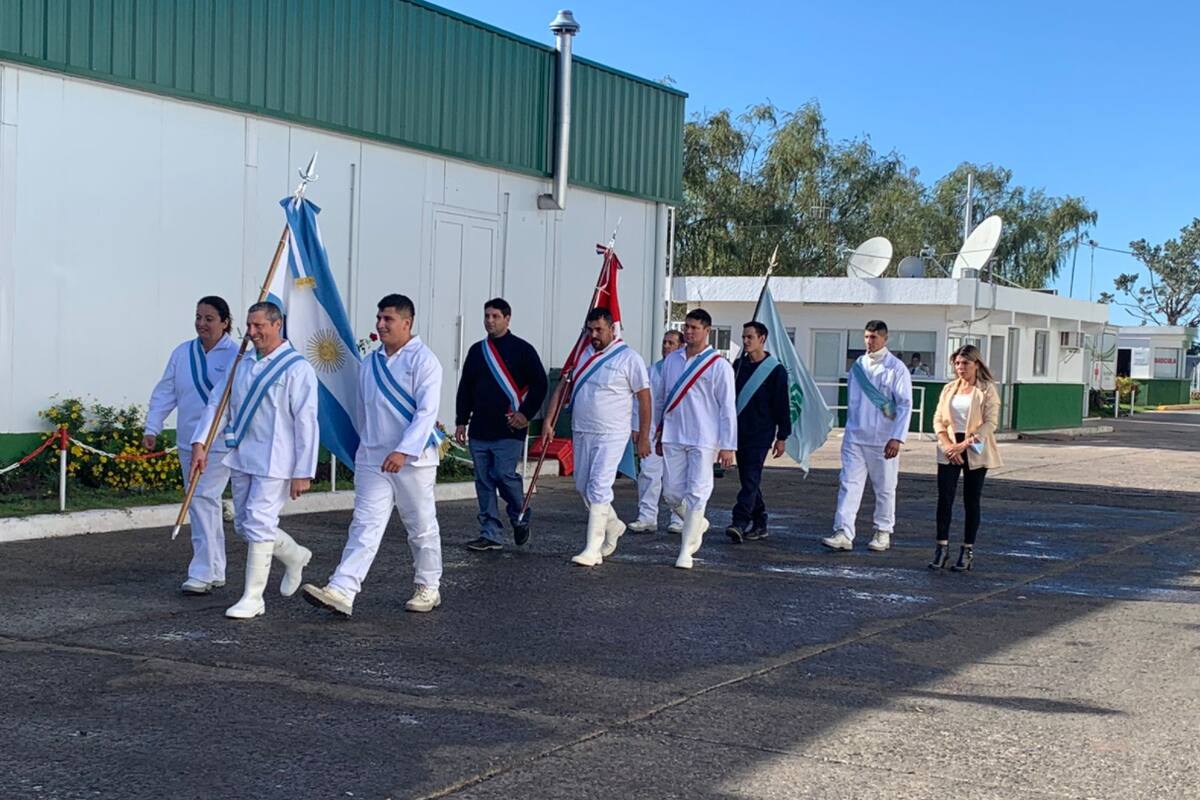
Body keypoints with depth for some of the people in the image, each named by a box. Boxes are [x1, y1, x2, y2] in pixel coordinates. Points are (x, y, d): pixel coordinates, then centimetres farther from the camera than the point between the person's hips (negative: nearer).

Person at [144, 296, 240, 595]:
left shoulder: (236, 355, -8)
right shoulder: (182, 353, 9)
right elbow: (165, 393, 9)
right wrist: (152, 428, 2)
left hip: (221, 443, -6)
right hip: (188, 441, 6)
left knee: (202, 499, -15)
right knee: (204, 504, 12)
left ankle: (202, 573, -10)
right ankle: (216, 572, 23)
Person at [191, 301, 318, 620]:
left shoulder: (297, 368, -9)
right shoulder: (242, 365, 11)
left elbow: (306, 423, -11)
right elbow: (217, 403, 12)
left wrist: (303, 472, -14)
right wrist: (200, 442, -1)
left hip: (274, 461, -7)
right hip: (241, 456, 7)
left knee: (258, 524, -9)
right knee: (244, 525, 14)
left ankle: (253, 598, 0)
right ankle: (295, 556, 38)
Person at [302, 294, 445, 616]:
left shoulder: (423, 360, -9)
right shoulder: (369, 363, 12)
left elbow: (427, 411, -17)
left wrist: (404, 451, -25)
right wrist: (367, 445, 24)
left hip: (414, 460, -5)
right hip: (372, 459, 5)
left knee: (422, 527, 8)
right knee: (365, 524, -5)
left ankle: (428, 588, 23)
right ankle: (341, 591, -14)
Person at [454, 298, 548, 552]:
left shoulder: (522, 350, 0)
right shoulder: (477, 350, 14)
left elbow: (539, 384, -2)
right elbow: (465, 388, 18)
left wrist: (526, 414, -9)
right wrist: (461, 421, 13)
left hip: (508, 430, -5)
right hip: (479, 430, 5)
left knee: (504, 474, -14)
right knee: (484, 481, 4)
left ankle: (521, 518, 13)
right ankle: (491, 535, 9)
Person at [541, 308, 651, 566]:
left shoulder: (628, 358, -7)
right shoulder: (582, 355, 10)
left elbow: (644, 397, -4)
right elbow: (562, 389, 13)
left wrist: (644, 437, -5)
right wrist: (549, 423, 6)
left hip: (611, 435, -7)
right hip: (581, 433, 7)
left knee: (598, 488, -13)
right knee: (583, 486, 14)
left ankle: (593, 550, -10)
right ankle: (613, 526, 37)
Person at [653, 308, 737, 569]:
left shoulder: (719, 366, -4)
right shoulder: (671, 360, 10)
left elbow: (727, 408, -5)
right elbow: (660, 398, 19)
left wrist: (728, 446, -8)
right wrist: (659, 434, 19)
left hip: (703, 440, -5)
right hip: (673, 438, 5)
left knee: (697, 494, -5)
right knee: (672, 492, 5)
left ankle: (686, 551, 1)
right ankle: (697, 524, 33)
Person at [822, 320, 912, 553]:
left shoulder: (896, 368, -5)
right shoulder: (858, 365, 8)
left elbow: (905, 405, -8)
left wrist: (897, 438, -15)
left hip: (883, 440, -3)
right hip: (855, 437, 3)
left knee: (885, 489, 8)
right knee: (849, 484, -5)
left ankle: (883, 533, 21)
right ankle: (843, 533, -9)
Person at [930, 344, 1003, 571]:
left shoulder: (987, 390, -2)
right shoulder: (949, 389, 11)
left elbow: (990, 423, -9)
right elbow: (938, 419, 9)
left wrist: (965, 444, -16)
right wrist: (946, 444, -8)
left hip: (975, 451, -3)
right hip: (949, 451, 3)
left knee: (971, 501, 2)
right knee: (944, 498, -5)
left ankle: (968, 551, 9)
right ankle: (942, 547, 1)